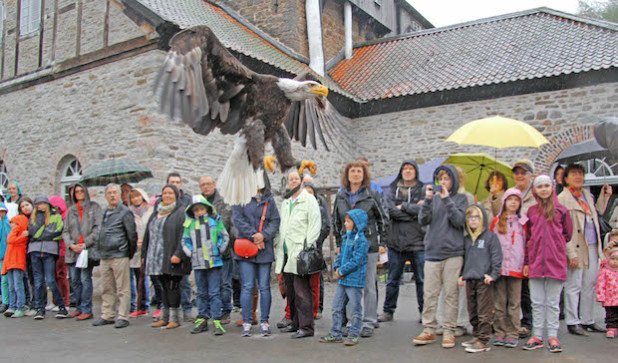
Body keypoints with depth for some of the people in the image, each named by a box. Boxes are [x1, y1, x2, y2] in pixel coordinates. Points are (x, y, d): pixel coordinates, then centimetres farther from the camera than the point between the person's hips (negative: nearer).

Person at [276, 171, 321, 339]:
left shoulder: (309, 200, -1)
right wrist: (278, 249, 18)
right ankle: (296, 323, 23)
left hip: (300, 252, -7)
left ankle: (306, 327, -4)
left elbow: (315, 225, -8)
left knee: (302, 291, -8)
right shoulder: (285, 203, 21)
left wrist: (307, 246, -15)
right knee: (290, 291, 12)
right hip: (286, 253, 8)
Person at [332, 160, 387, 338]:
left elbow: (382, 219, 5)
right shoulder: (340, 196, 9)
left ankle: (369, 323, 10)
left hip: (369, 245, -3)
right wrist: (339, 243, 11)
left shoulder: (372, 195, 1)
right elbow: (336, 221, 17)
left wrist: (382, 243, 0)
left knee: (369, 285, 1)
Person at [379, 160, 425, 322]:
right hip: (396, 242, 1)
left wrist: (403, 207, -6)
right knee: (392, 280, 10)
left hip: (418, 243, -1)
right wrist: (413, 211, -10)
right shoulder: (392, 191, 10)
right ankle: (388, 311, 21)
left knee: (422, 280, 5)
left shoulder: (423, 190, 6)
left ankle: (424, 311, 18)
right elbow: (390, 210, -8)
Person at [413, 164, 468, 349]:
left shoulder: (461, 198, 5)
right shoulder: (434, 198, 10)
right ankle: (429, 330, 12)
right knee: (430, 293, 3)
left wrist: (446, 199, -16)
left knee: (451, 294, 3)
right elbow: (423, 220, 0)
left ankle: (449, 331, 11)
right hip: (432, 252, 2)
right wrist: (428, 200, -13)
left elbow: (459, 220, -9)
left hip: (453, 253, -2)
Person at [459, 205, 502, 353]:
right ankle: (476, 336, 25)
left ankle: (483, 340, 1)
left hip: (484, 280, -6)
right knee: (473, 311, 13)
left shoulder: (490, 237, -1)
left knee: (484, 312, -4)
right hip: (469, 280, 6)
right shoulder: (466, 239, 16)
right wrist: (462, 274, 15)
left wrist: (493, 275, -11)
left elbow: (496, 258, -4)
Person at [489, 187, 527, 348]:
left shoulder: (523, 222, 9)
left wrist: (526, 265, -1)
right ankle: (500, 332, 12)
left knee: (514, 302, 1)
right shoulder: (496, 221, 10)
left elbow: (526, 244, 8)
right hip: (499, 267, 1)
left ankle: (513, 333, 8)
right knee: (500, 301, 4)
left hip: (516, 268, -1)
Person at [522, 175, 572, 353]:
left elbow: (567, 234, 11)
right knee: (537, 302, 6)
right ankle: (537, 336, 14)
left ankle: (553, 336, 11)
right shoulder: (532, 211, 10)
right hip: (535, 262, 2)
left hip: (555, 263, -2)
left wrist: (555, 248, 4)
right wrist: (526, 262, 8)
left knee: (553, 302, 4)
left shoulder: (561, 210, 3)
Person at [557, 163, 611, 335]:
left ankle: (588, 321, 24)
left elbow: (597, 212, 28)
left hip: (592, 247, 7)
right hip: (577, 249, -7)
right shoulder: (562, 199, -9)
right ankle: (572, 322, 10)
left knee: (589, 286, 13)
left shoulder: (587, 194, 14)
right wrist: (571, 254, -18)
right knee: (574, 286, 0)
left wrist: (605, 197, 16)